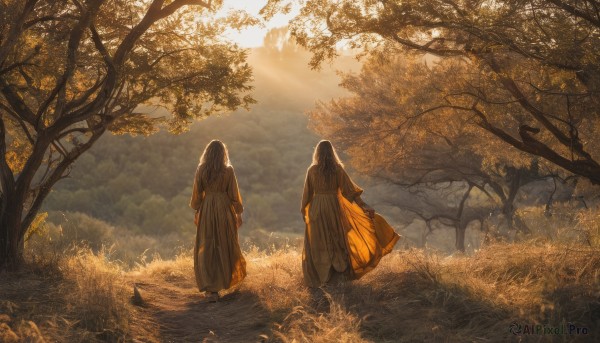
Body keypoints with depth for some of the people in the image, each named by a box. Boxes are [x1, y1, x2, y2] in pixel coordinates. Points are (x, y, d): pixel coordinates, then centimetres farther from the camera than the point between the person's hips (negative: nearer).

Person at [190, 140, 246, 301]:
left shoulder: (201, 170, -6)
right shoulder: (228, 170, -9)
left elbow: (197, 194, -1)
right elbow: (234, 194, -6)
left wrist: (196, 211, 12)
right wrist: (239, 213, 5)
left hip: (206, 211, 0)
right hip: (225, 210, 0)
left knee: (206, 249, 6)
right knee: (225, 246, 18)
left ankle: (211, 289, -1)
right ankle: (226, 279, 37)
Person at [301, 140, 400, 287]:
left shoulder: (312, 170, -7)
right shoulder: (338, 169, -7)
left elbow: (307, 193, -2)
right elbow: (349, 189, -9)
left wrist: (304, 211, 10)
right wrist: (364, 205, -6)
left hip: (316, 208, -1)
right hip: (334, 208, 1)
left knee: (317, 243, 8)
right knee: (336, 239, 16)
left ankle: (319, 276, 7)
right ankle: (339, 273, 22)